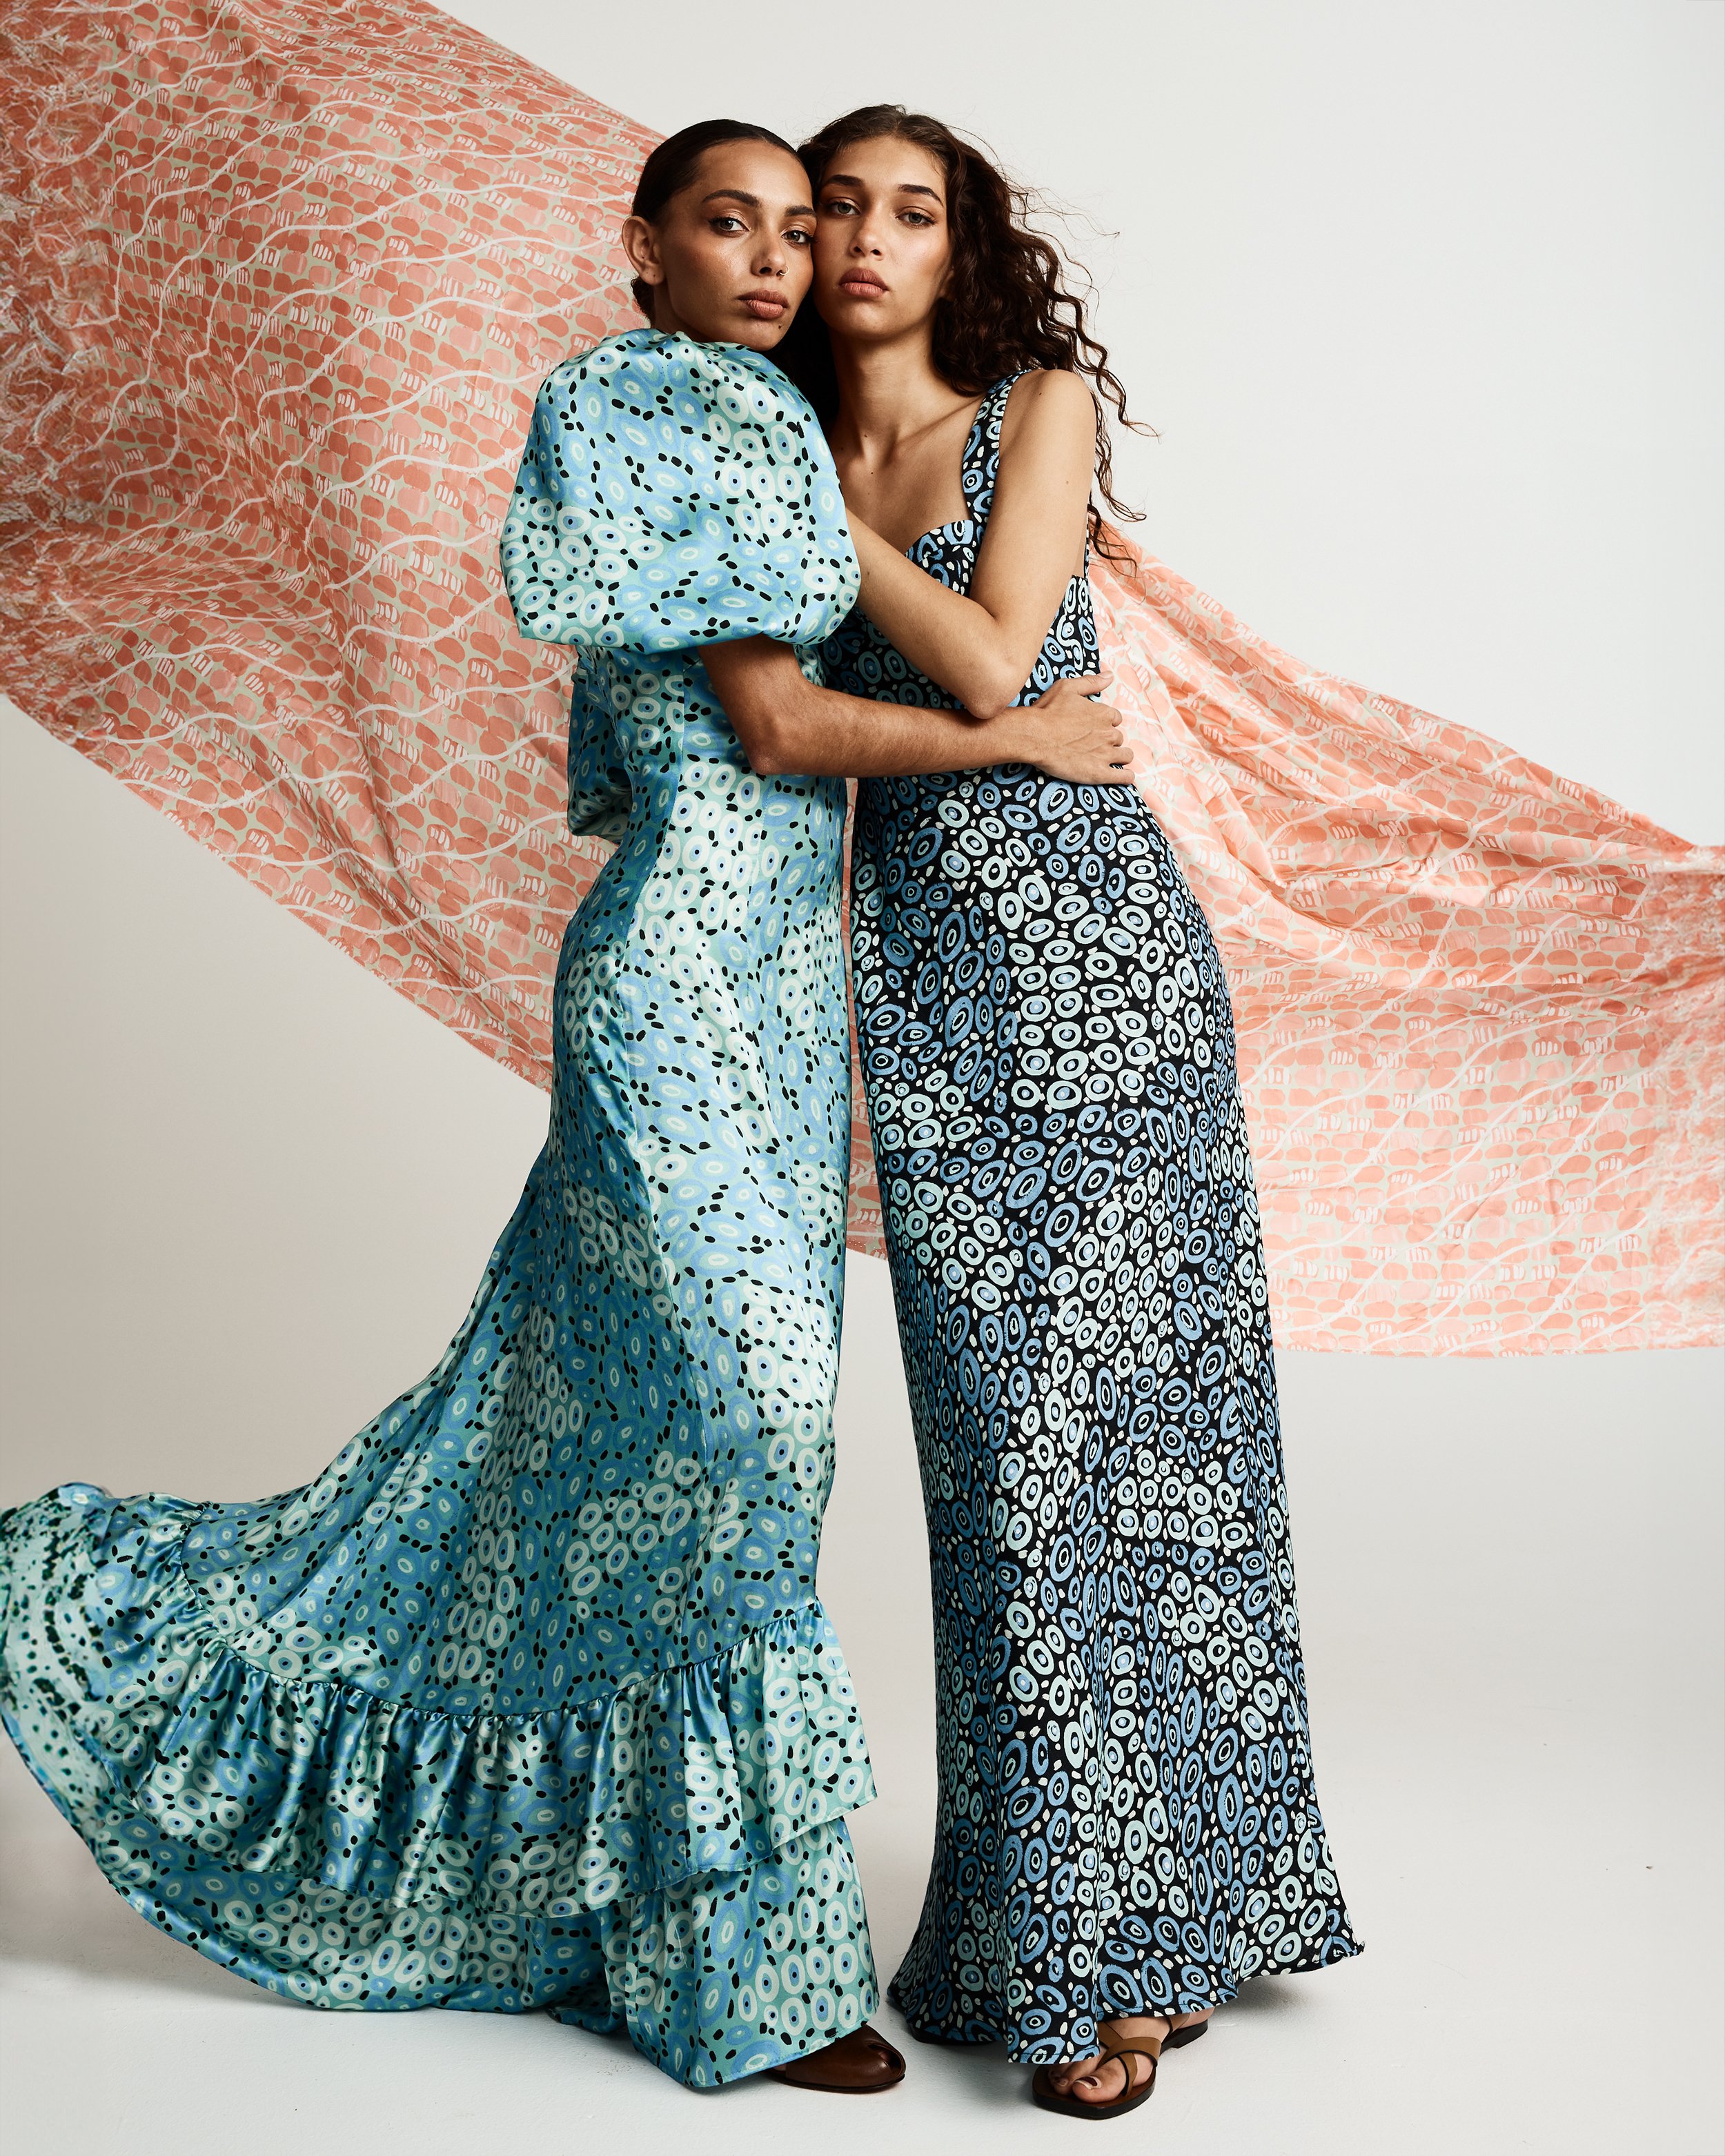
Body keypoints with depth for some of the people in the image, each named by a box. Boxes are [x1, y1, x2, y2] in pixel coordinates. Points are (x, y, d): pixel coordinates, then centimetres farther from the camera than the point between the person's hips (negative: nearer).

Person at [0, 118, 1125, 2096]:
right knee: (719, 1415, -4)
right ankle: (744, 1964, 10)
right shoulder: (637, 414, -8)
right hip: (690, 987, -10)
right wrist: (1024, 734, -6)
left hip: (764, 983, 10)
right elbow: (776, 721, -14)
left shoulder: (751, 426, 19)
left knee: (612, 1403, 13)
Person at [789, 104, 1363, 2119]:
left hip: (1093, 948, -2)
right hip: (917, 978, 3)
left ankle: (1150, 1905, 13)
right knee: (1009, 1426, 1)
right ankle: (1073, 1942, 12)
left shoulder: (1044, 402, 4)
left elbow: (990, 663, -10)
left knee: (1121, 1400, -1)